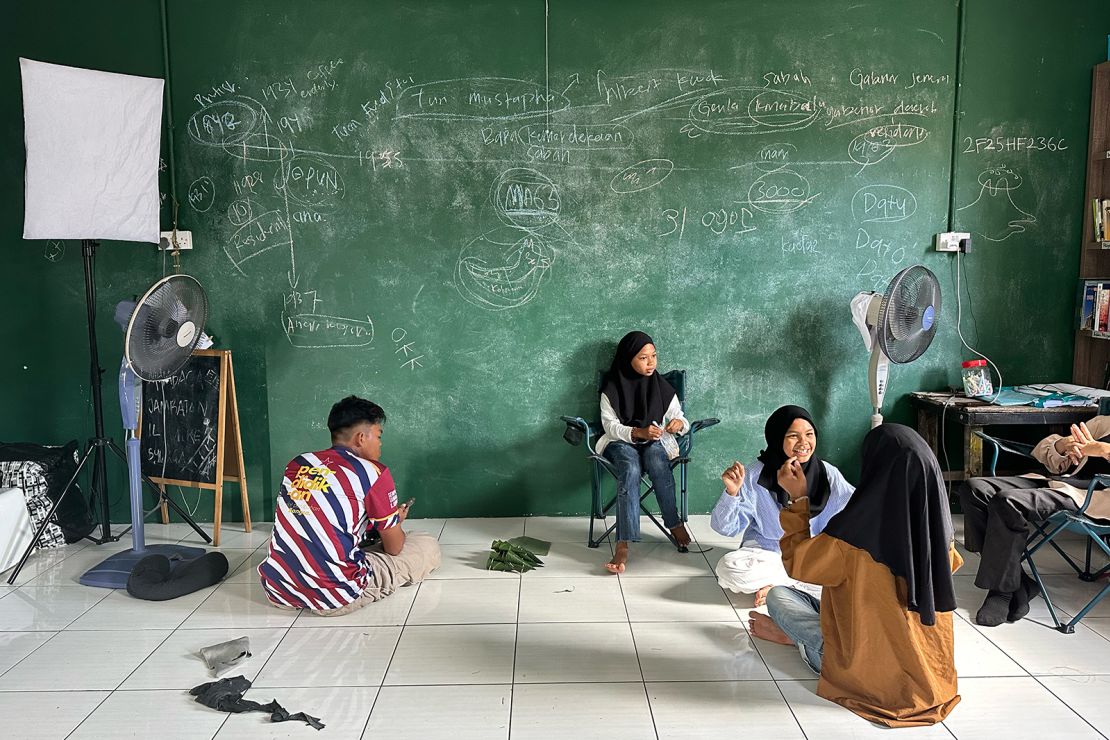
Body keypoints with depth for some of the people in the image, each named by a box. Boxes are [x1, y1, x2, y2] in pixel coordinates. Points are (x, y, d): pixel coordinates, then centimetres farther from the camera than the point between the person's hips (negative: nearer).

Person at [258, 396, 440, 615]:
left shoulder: (296, 465, 9)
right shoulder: (373, 472, -7)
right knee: (429, 547, 9)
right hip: (335, 598, -6)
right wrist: (396, 520, 26)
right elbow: (394, 548, 3)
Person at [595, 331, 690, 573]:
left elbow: (682, 420, 5)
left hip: (654, 442, 2)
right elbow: (611, 426, -8)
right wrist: (639, 432, -26)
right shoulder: (613, 388, -4)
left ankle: (674, 522, -25)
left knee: (656, 459, -36)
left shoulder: (662, 387, 3)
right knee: (630, 468, -36)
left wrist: (679, 423, -21)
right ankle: (623, 544, -43)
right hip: (621, 443, -2)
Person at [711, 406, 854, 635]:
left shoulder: (827, 474, -7)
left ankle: (774, 586, -15)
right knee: (728, 568, -31)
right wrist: (732, 492, -29)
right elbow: (726, 528, -12)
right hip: (766, 553, -1)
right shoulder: (756, 476, -13)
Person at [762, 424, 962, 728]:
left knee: (778, 596, 7)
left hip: (865, 669, -6)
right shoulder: (936, 523, -13)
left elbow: (796, 563, -12)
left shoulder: (856, 532, -30)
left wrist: (797, 499, -6)